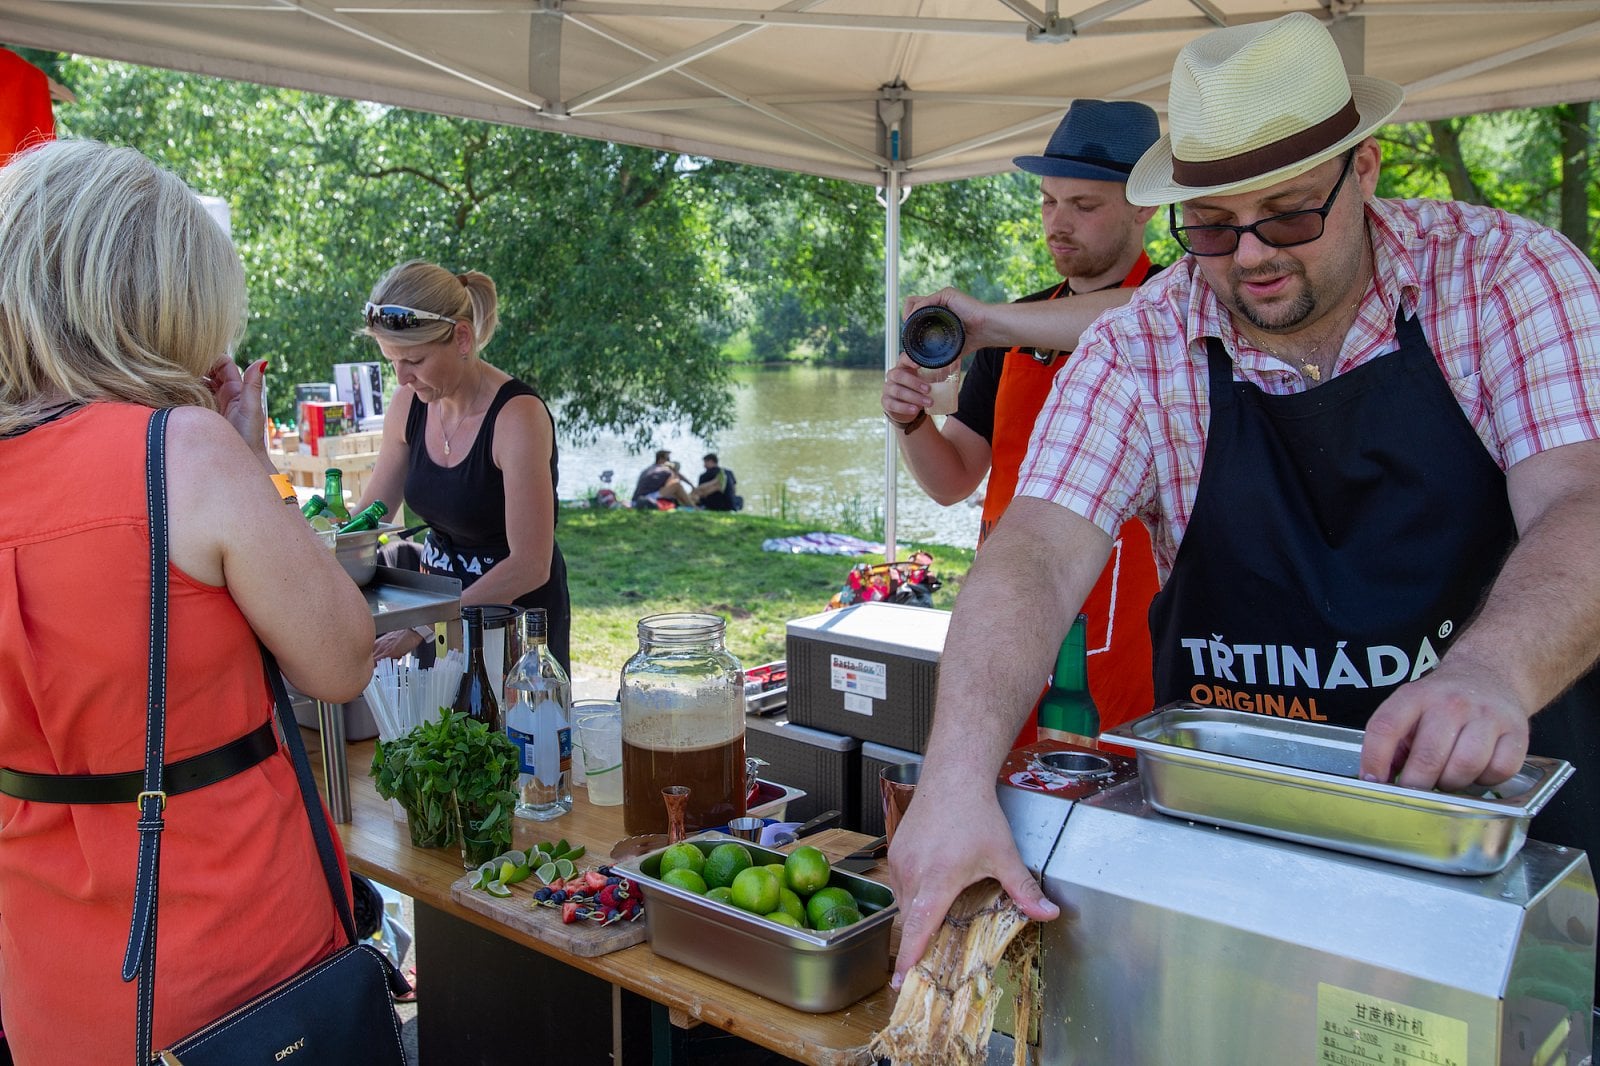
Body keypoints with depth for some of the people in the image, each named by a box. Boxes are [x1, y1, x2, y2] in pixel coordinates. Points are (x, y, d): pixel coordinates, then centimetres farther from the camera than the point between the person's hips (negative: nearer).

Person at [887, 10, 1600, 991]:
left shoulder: (1506, 274, -6)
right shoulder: (1139, 351, -6)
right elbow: (1038, 556, -17)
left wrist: (1493, 670, -40)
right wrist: (960, 775, -33)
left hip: (1507, 794, 0)